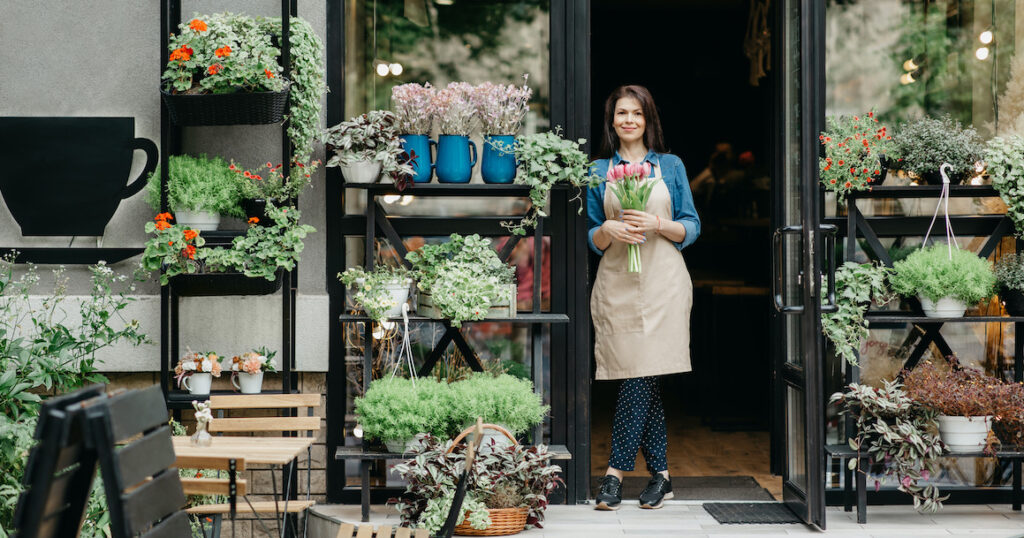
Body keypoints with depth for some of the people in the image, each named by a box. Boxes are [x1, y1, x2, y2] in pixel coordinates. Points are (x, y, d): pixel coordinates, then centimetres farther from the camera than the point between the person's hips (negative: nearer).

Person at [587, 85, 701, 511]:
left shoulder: (670, 166, 9)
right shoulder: (600, 171, 11)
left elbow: (691, 228, 7)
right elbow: (593, 239, 12)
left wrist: (658, 225, -11)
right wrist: (608, 230, -10)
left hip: (661, 281, -1)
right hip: (617, 281, 1)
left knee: (641, 375, -10)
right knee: (643, 380, 1)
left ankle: (616, 471, -6)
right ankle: (660, 475, 8)